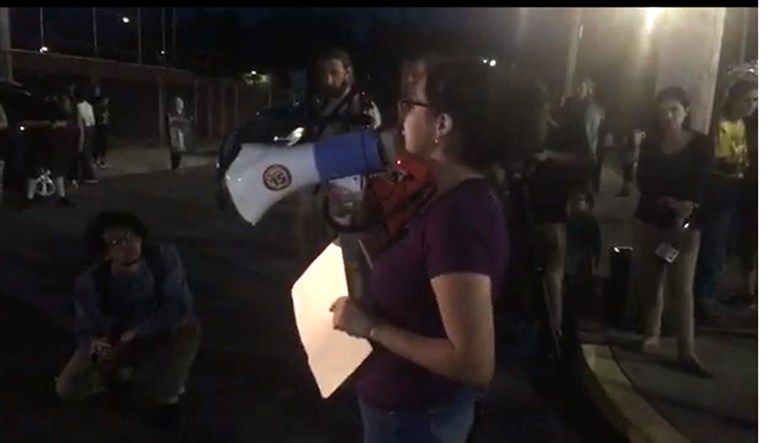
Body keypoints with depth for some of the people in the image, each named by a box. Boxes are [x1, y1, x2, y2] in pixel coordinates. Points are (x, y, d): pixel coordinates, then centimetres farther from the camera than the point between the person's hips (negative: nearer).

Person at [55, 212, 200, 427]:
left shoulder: (164, 257, -27)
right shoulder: (90, 282, -24)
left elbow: (179, 306, -28)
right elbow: (85, 332, -17)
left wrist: (135, 333, -34)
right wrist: (94, 345, -42)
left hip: (157, 338, -1)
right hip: (111, 344, 1)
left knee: (188, 327, -31)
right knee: (69, 388, -14)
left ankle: (167, 395, -5)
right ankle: (121, 372, 20)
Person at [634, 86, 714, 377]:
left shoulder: (701, 144, -2)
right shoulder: (650, 142, 6)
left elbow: (701, 186, -10)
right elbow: (643, 182, -2)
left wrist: (686, 210, -29)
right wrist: (666, 201, -20)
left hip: (686, 224, -2)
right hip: (650, 219, 3)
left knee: (681, 288, -6)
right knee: (650, 282, 8)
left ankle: (686, 352, -3)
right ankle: (651, 335, 23)